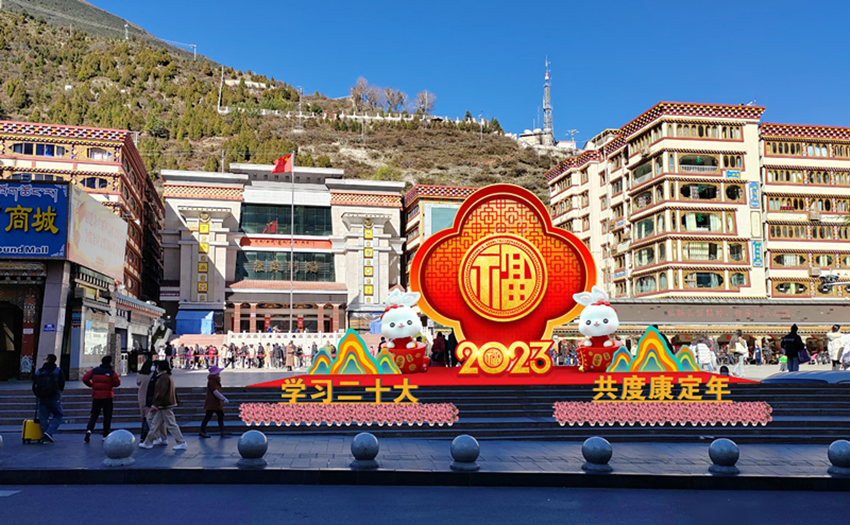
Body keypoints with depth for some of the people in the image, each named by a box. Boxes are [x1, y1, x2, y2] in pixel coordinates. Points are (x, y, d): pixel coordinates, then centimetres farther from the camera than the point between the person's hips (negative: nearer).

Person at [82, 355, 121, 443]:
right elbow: (117, 383, -10)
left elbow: (85, 379, -1)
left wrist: (91, 385, 14)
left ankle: (89, 429, -9)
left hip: (96, 396, 3)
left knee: (94, 414, 14)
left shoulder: (94, 370, 3)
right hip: (107, 396, -3)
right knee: (107, 416, 6)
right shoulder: (111, 372, -7)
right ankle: (105, 435, 6)